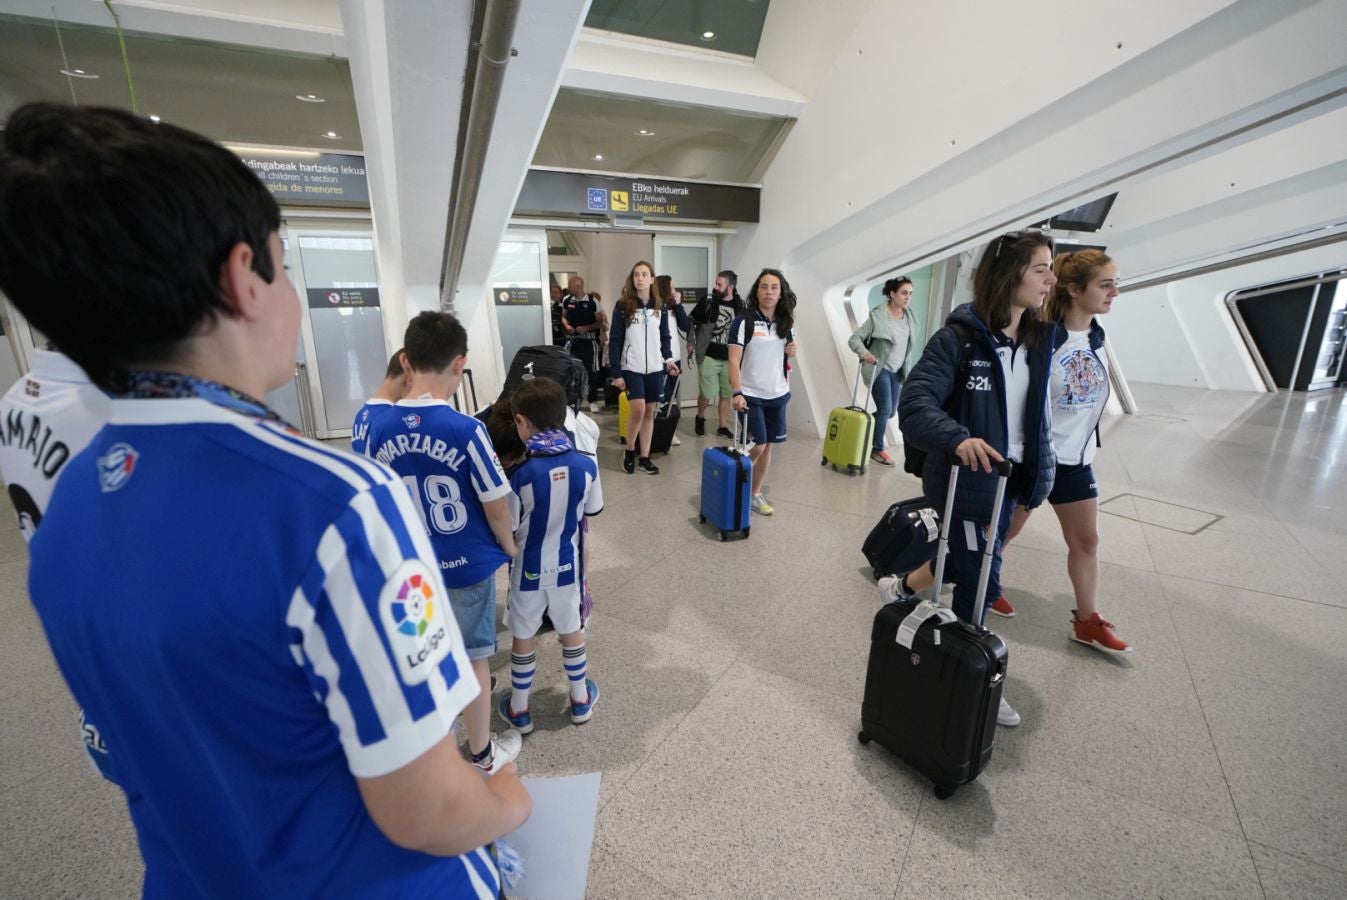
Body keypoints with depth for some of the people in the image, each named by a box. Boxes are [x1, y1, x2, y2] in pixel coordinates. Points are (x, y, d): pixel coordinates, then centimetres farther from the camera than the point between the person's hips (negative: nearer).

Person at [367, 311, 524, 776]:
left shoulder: (380, 429, -9)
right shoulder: (466, 429, -24)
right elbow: (496, 508, -17)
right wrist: (510, 548, 1)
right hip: (466, 565, -4)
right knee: (472, 658, 13)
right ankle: (482, 754, 32)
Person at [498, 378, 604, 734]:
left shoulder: (521, 475, -25)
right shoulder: (586, 466, -16)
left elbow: (509, 531, -14)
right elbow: (593, 510, 0)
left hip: (529, 569, -2)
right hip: (566, 565, 3)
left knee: (523, 637, 17)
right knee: (571, 630, 21)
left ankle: (519, 709, 34)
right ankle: (580, 699, 37)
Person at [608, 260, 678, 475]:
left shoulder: (660, 308, 7)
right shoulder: (623, 307, -4)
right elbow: (615, 341, -5)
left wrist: (668, 358, -4)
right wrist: (616, 373, -10)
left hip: (655, 368, 4)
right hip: (631, 368, -4)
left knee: (650, 412, 7)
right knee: (638, 409, -16)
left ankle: (644, 457, 18)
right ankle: (629, 450, 9)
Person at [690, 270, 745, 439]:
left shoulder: (740, 306, 0)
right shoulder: (708, 301, -6)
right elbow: (691, 321, 2)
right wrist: (691, 342, -4)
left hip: (729, 358, 3)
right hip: (708, 356, -3)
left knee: (726, 394, 8)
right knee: (708, 393, -6)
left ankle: (723, 427, 22)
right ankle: (700, 417, 23)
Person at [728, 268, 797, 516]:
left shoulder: (787, 323, 7)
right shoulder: (744, 322, -11)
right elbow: (734, 360, -17)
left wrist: (791, 352, -1)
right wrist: (737, 392, -29)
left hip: (778, 394, 6)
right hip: (751, 394, -5)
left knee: (768, 446, 9)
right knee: (757, 446, -7)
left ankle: (755, 494, 22)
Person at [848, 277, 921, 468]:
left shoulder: (908, 317, 5)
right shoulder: (878, 315, -13)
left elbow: (908, 345, 17)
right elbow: (855, 338, -15)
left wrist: (905, 369, 16)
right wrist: (864, 352, -33)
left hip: (897, 371, 7)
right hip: (880, 368, -7)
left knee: (890, 412, 9)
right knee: (885, 409, -11)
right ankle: (877, 451, 5)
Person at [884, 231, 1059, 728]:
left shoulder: (1038, 340, 5)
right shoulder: (959, 337, -16)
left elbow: (1038, 415, 14)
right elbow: (915, 403, -25)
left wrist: (1042, 472, 11)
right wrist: (958, 438, -41)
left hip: (1010, 478, 7)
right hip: (965, 478, -7)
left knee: (968, 565, 21)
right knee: (980, 580, 3)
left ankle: (904, 587, 48)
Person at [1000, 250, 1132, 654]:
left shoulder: (1096, 338, 4)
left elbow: (1092, 398, 16)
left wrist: (1086, 443, 18)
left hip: (1076, 459, 7)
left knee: (1086, 540, 12)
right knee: (1003, 530, 10)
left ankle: (1087, 622, 25)